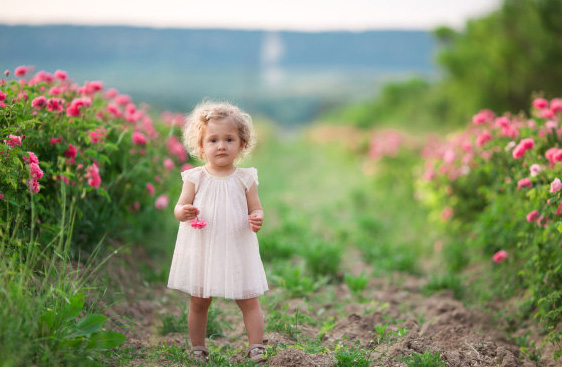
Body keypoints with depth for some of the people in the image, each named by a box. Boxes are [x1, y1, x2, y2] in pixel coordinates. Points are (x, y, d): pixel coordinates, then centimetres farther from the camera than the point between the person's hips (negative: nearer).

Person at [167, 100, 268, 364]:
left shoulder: (245, 179, 0)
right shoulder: (195, 178, -1)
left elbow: (256, 209, 3)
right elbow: (180, 207, -2)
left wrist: (257, 219, -20)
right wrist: (184, 212, -26)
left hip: (237, 251, 0)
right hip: (201, 251, 0)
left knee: (249, 301, 0)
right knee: (198, 303, 11)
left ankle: (256, 349, 7)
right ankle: (198, 349, 26)